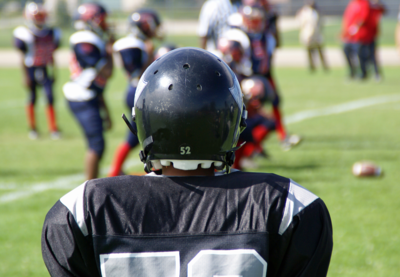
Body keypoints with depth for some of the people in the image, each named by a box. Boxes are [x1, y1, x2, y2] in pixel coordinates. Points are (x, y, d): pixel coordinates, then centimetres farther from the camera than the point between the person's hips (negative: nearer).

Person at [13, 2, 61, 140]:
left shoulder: (51, 34, 8)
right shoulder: (24, 34, -6)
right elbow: (24, 57, -6)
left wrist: (53, 73, 14)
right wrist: (26, 77, -9)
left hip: (44, 70, 3)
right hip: (31, 70, -3)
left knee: (50, 98, -6)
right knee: (32, 99, 5)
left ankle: (53, 129, -1)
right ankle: (32, 128, 19)